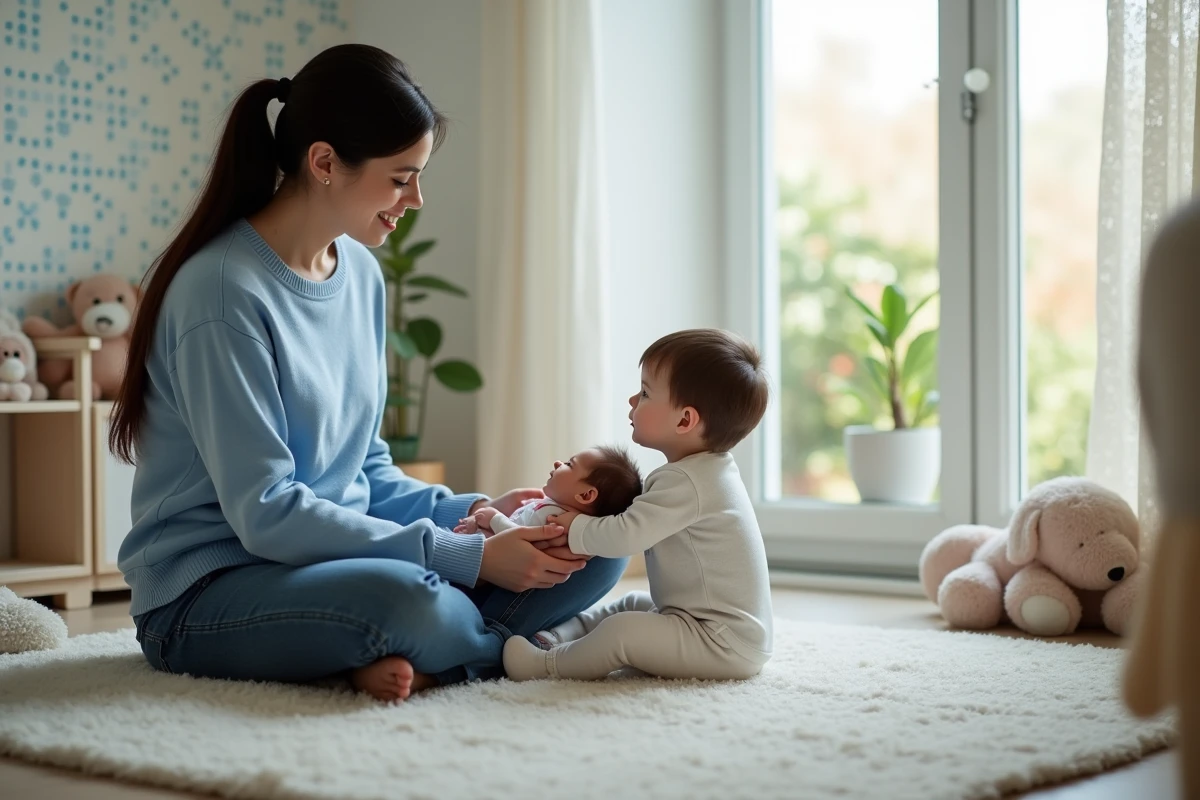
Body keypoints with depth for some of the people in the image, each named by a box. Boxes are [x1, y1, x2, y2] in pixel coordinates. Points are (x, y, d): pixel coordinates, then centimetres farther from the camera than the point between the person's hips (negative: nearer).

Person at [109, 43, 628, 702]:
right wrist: (468, 557, -23)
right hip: (210, 594, -7)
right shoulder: (223, 290, -19)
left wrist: (471, 511, -6)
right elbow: (266, 513, -22)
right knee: (409, 600, -38)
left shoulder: (362, 274, 7)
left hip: (336, 560, 8)